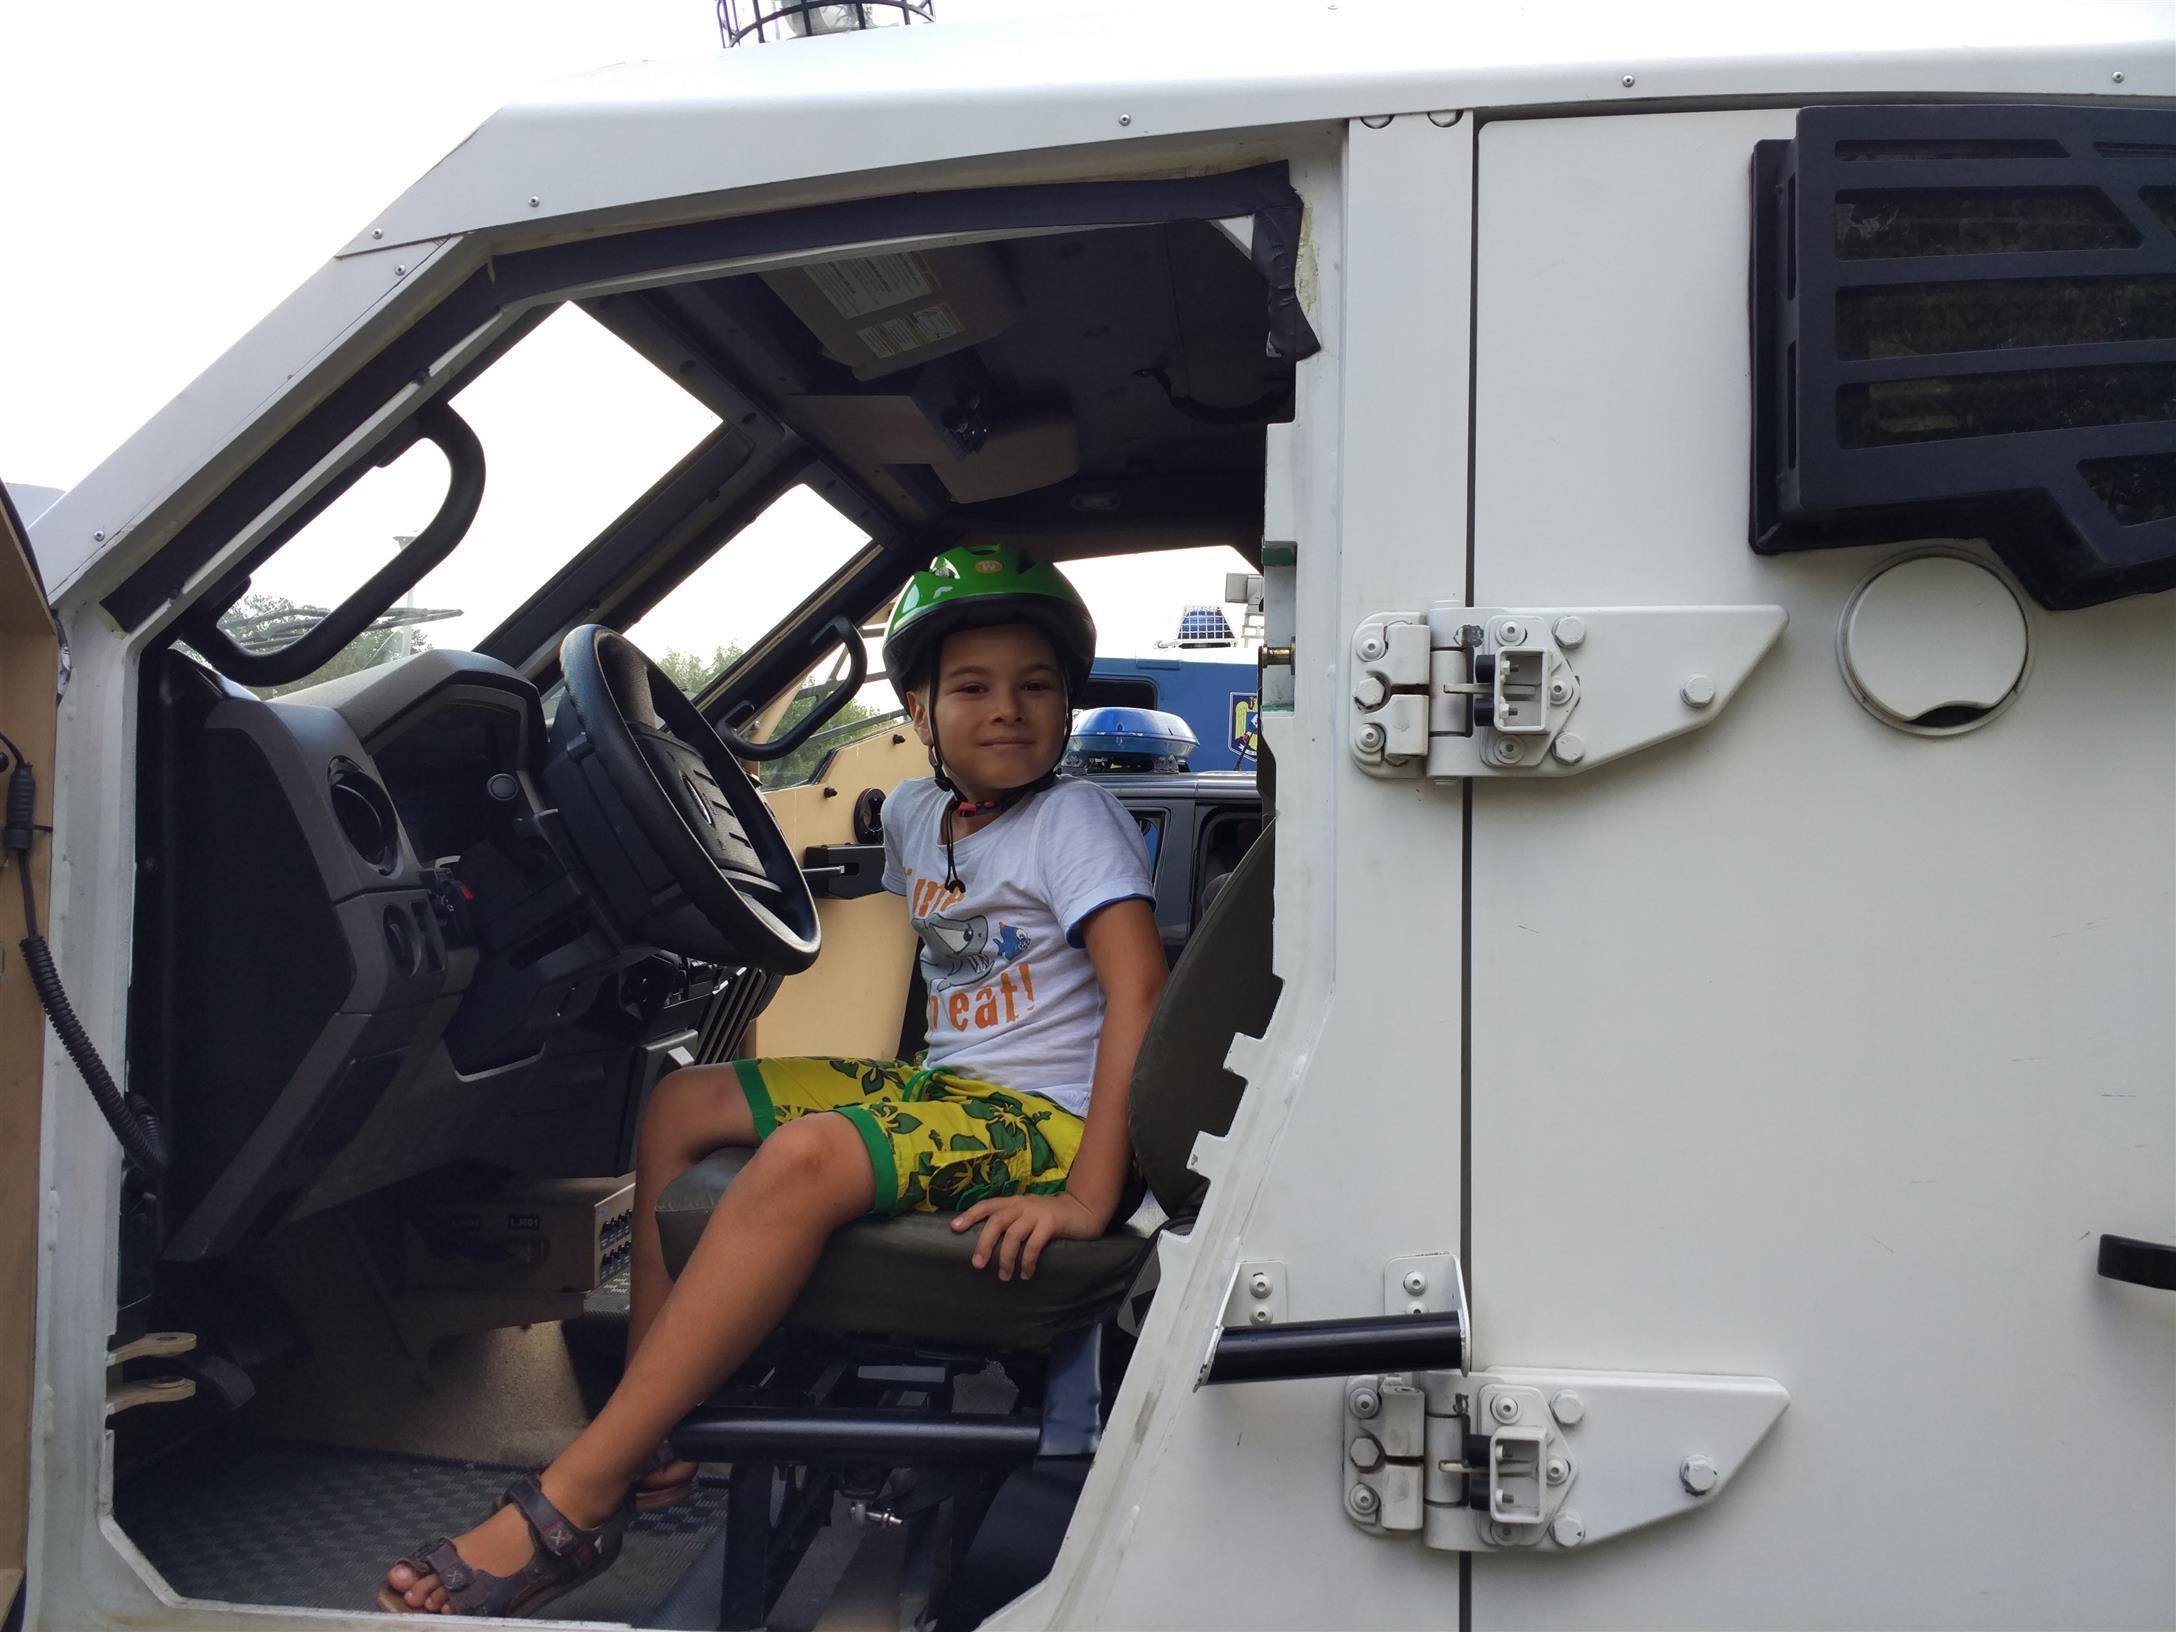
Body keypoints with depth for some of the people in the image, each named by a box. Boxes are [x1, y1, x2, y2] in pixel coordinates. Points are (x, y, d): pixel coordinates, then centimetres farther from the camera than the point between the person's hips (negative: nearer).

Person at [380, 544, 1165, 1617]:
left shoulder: (1075, 820, -11)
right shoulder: (914, 815, 10)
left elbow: (1138, 992, -22)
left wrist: (1089, 1197, -30)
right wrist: (898, 1085, 18)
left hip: (1048, 1121, -9)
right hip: (945, 1086, 9)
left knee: (806, 1156, -34)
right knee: (681, 1105, 5)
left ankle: (572, 1507, -29)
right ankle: (648, 1437, -1)